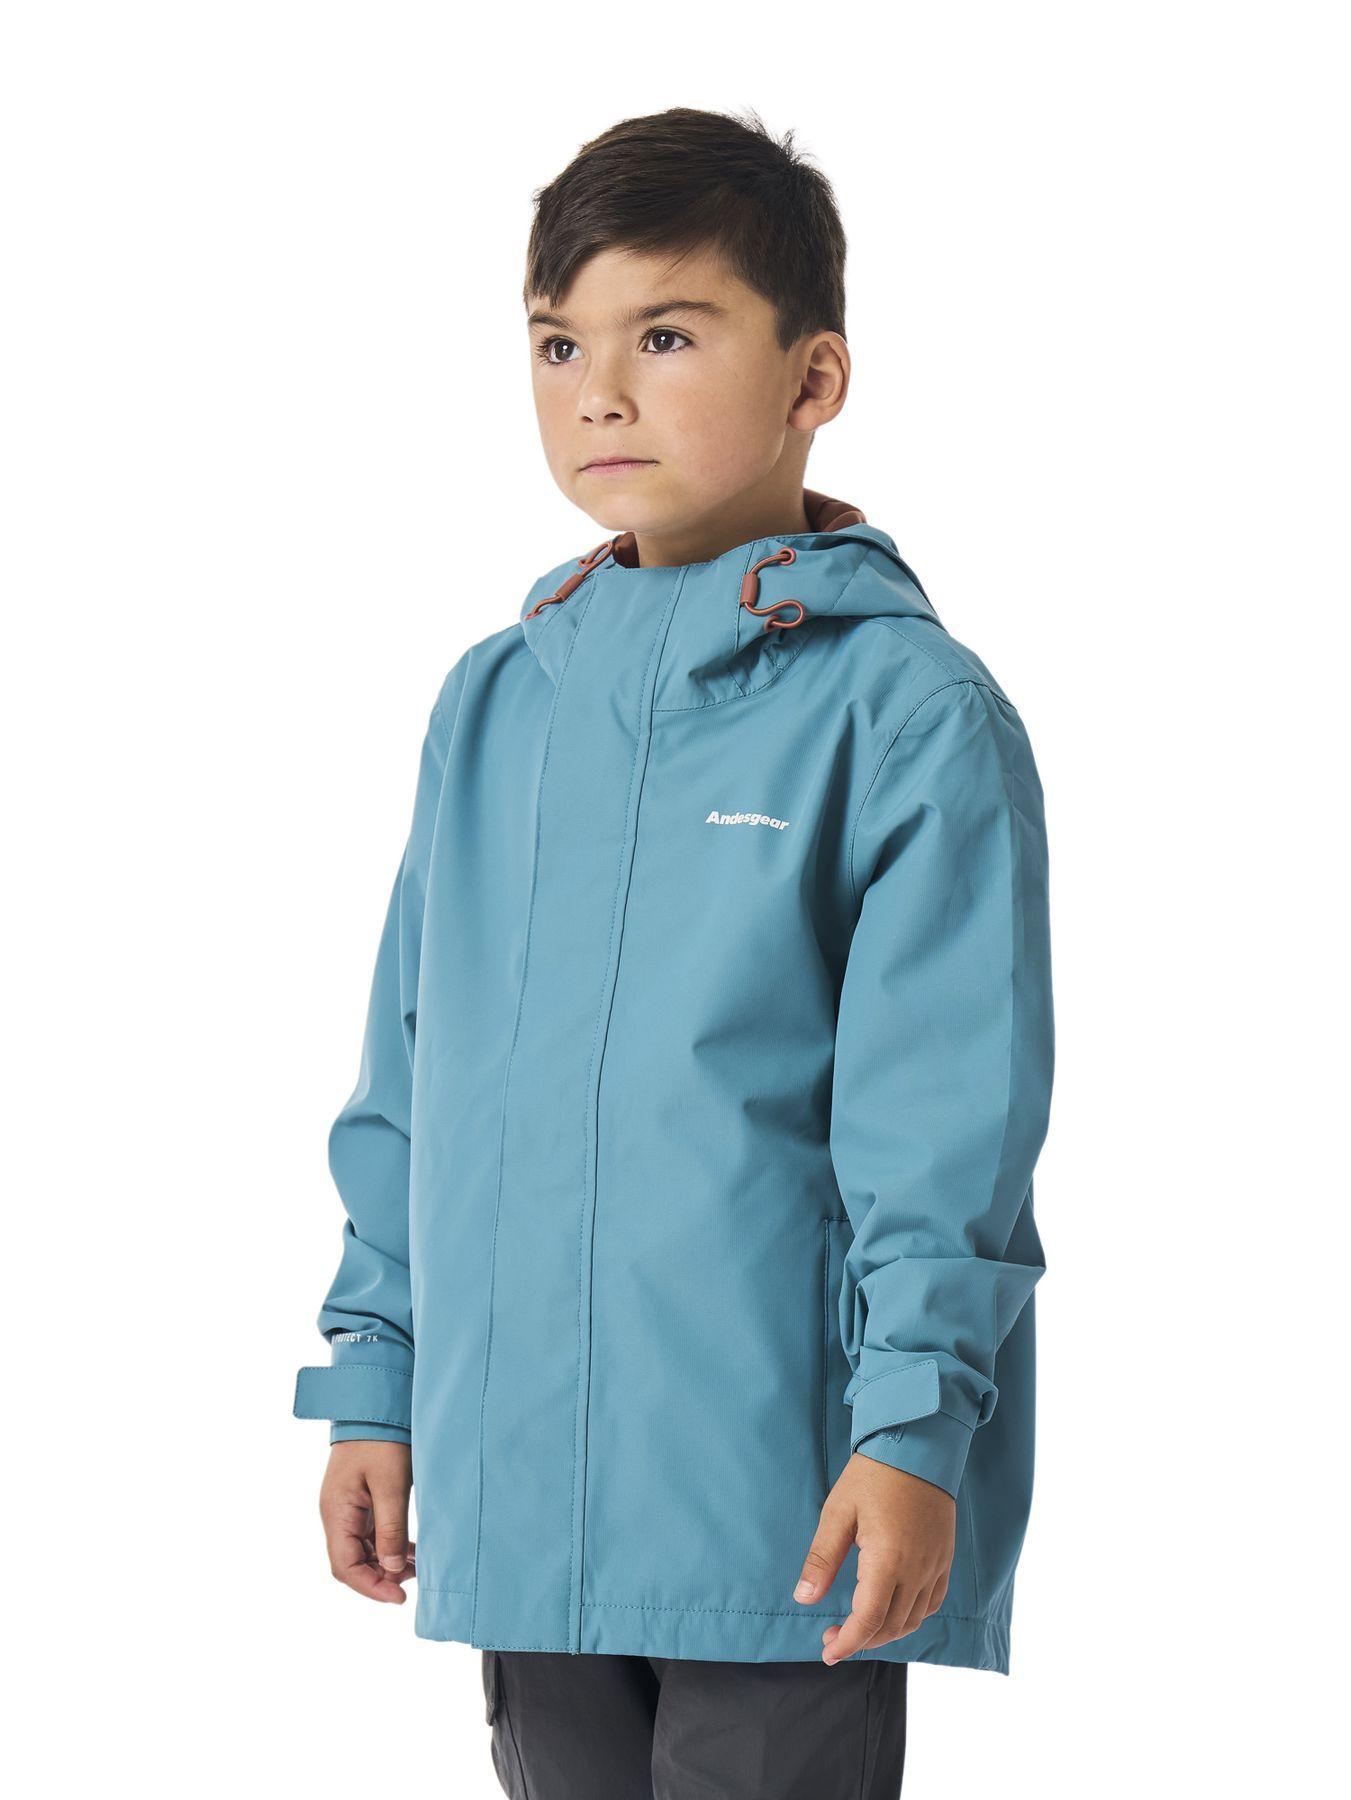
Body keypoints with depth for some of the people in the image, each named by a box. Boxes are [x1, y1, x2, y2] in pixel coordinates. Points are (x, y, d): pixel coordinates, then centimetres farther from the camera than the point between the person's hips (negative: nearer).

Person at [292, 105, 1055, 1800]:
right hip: (518, 1496, 6)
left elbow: (949, 1108, -12)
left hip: (783, 1492, -5)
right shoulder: (495, 702, 11)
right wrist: (374, 1382, 13)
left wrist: (914, 1424, -18)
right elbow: (410, 1075, 15)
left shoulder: (907, 707, -7)